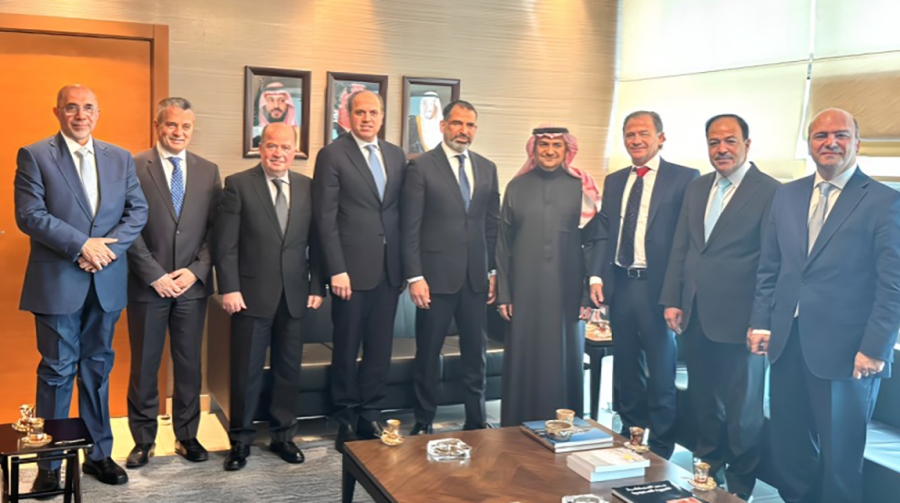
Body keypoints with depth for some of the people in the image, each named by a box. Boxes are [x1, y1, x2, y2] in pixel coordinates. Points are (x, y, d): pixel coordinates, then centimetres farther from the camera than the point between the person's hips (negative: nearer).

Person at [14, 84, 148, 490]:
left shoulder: (120, 159, 9)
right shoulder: (34, 156, -2)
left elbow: (137, 210, 4)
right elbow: (29, 215, -11)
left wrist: (109, 247, -12)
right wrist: (82, 245, -18)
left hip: (107, 281, 4)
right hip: (58, 282, -3)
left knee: (98, 367, 13)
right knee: (57, 370, 4)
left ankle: (99, 454, 24)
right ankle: (49, 464, 16)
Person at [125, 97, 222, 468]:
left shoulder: (209, 171, 7)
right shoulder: (133, 167, -3)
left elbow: (215, 229, 4)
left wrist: (196, 271, -8)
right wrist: (155, 275, -12)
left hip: (193, 284, 3)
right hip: (147, 285, -2)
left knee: (189, 364, 11)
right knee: (144, 366, 8)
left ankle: (187, 436, 25)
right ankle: (143, 440, 22)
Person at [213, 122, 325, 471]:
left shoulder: (308, 188, 7)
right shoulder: (238, 185, -3)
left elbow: (315, 242, 8)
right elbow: (225, 242, -6)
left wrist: (317, 286, 3)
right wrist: (229, 288, -11)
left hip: (294, 295, 3)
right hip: (251, 294, -3)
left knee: (289, 369, 12)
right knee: (246, 371, 6)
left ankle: (283, 435, 27)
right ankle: (241, 440, 21)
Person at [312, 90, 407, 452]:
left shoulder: (396, 156, 12)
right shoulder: (332, 155, -3)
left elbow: (401, 212, 12)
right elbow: (326, 218, -8)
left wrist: (406, 265, 6)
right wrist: (337, 270, -13)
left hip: (389, 270, 5)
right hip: (353, 270, -4)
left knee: (380, 348, 11)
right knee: (347, 350, 7)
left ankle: (369, 415, 25)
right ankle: (347, 421, 21)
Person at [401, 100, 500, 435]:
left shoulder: (487, 169, 10)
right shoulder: (421, 167, -4)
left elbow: (493, 224, 12)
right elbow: (410, 228, -7)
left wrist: (494, 271, 8)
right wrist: (415, 277, -12)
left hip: (476, 278, 4)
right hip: (437, 277, -4)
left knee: (476, 353, 12)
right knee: (428, 354, 8)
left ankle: (476, 422, 26)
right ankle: (423, 423, 22)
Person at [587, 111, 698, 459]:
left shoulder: (684, 178, -4)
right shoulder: (614, 182, 14)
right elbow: (602, 234, 11)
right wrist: (596, 276, -2)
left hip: (657, 287, -5)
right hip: (619, 285, 6)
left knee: (661, 374, 4)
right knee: (626, 371, 16)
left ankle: (660, 452, 17)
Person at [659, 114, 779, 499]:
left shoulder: (770, 191, -8)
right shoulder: (696, 188, 11)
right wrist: (672, 301, 6)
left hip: (738, 319, -5)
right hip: (695, 315, 6)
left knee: (742, 408, 9)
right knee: (703, 399, 17)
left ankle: (740, 486, 27)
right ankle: (707, 467, 36)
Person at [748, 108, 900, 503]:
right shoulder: (787, 195, 10)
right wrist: (761, 322, 5)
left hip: (846, 351, -4)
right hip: (787, 343, 5)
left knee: (839, 459, 9)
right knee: (788, 450, 14)